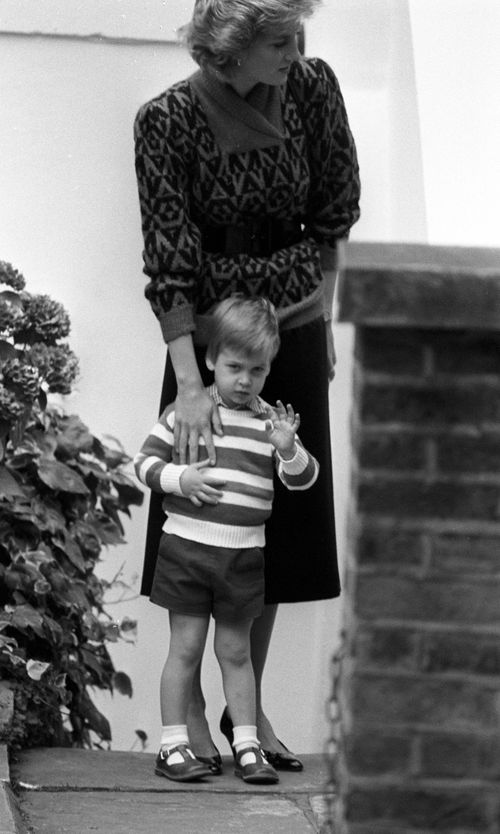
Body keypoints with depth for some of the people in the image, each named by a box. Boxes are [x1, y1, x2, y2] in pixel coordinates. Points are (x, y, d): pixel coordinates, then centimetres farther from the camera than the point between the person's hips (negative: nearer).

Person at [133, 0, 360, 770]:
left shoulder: (311, 88, -8)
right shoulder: (168, 120, -19)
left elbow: (334, 210, 6)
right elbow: (168, 264, -21)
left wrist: (321, 310, 6)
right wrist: (190, 384, -27)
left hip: (295, 333, 4)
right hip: (208, 335, -4)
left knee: (282, 518, 8)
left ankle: (249, 707, 18)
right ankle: (191, 710, 9)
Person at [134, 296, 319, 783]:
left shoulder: (270, 421, 4)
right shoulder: (184, 412, -2)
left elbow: (303, 480, 0)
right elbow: (145, 462, 2)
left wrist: (288, 451, -20)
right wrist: (181, 479, -16)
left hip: (244, 555, 2)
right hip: (186, 546, -2)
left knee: (235, 651, 10)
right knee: (186, 647, 2)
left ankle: (247, 746, 15)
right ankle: (173, 745, 8)